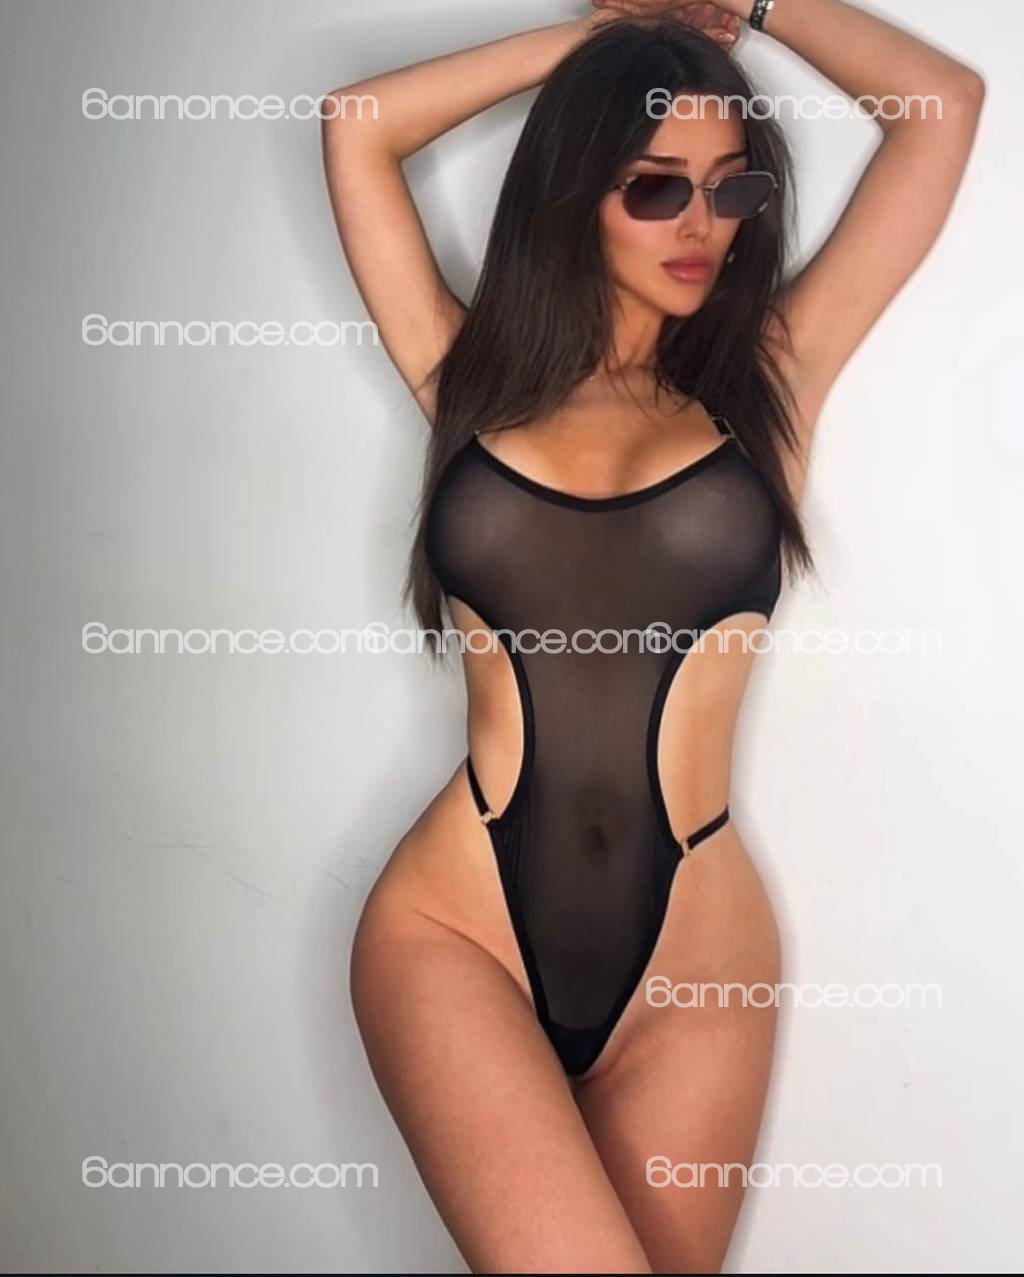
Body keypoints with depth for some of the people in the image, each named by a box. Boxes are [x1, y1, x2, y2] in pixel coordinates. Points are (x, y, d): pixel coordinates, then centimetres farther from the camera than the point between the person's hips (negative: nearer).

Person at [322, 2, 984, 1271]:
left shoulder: (770, 379, 6)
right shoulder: (478, 381, 7)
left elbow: (943, 104, 6)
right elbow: (357, 127, 6)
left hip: (692, 956, 2)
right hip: (456, 928, -1)